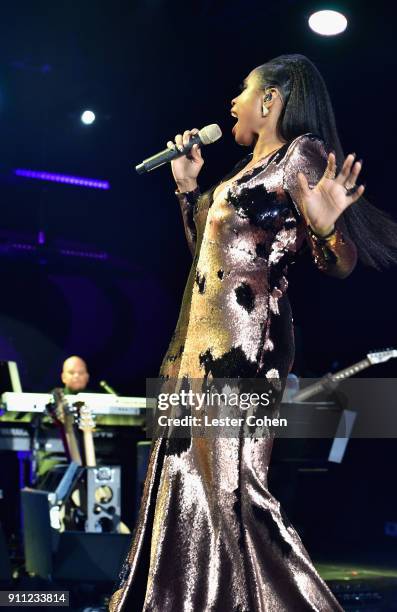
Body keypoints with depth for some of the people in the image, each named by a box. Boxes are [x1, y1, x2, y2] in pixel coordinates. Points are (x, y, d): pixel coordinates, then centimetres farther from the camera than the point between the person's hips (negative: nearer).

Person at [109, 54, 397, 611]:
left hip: (246, 335, -9)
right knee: (185, 470, 11)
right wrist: (187, 186, 22)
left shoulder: (302, 154, -4)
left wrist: (326, 227, -32)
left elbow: (339, 266, -11)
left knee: (229, 479, -13)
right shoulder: (247, 168, 21)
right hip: (203, 330, 9)